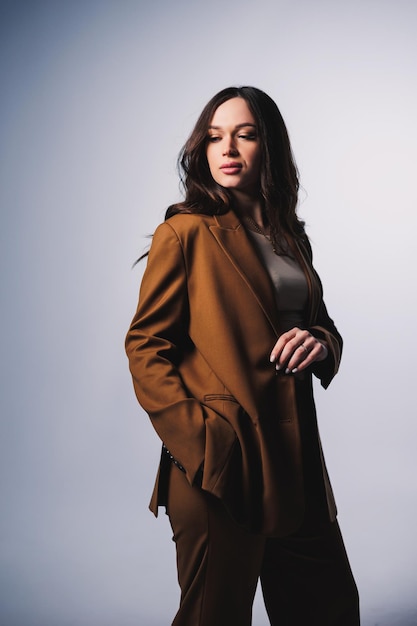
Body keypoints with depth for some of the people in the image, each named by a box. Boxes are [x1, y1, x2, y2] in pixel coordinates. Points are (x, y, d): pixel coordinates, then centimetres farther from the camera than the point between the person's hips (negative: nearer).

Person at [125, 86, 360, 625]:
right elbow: (145, 348, -9)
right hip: (220, 471, -6)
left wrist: (319, 341, -3)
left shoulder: (289, 237, 14)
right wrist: (200, 441, -18)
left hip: (295, 461, 7)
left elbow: (322, 324, 22)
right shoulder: (185, 232, -6)